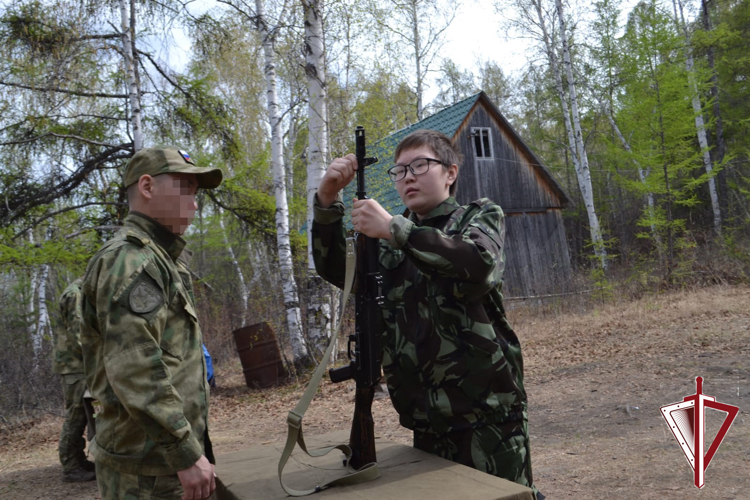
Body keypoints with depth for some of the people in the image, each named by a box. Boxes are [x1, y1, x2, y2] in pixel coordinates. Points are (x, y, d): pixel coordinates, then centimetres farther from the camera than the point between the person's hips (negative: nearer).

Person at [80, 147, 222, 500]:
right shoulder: (130, 261, -17)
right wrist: (187, 454, -22)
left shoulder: (159, 259, 14)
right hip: (147, 470, -9)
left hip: (164, 456, 9)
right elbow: (134, 372, -26)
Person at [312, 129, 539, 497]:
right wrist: (327, 202, -10)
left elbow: (479, 262, -19)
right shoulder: (392, 244, 15)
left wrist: (393, 228, -21)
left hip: (487, 411, -4)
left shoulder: (480, 216, 3)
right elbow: (335, 269, 5)